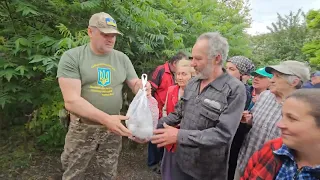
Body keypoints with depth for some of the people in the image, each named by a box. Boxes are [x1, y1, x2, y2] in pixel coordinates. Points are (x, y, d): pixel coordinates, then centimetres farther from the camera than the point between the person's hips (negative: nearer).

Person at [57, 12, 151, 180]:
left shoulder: (122, 58, 1)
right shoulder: (72, 57, -12)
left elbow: (135, 84, 6)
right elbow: (71, 101, -21)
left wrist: (143, 87, -20)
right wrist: (106, 118, -33)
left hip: (112, 128, 3)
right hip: (83, 128, -2)